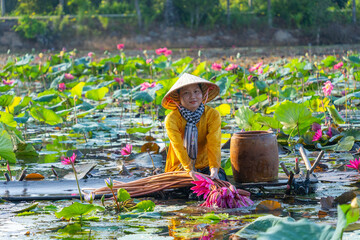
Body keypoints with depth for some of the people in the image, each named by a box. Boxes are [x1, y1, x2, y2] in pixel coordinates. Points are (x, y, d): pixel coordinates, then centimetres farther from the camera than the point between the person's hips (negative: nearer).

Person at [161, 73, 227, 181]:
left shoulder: (212, 115, -8)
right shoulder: (172, 119, -13)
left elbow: (214, 145, -20)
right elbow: (178, 147, -24)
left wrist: (214, 169, -35)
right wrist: (190, 170, -37)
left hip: (204, 165, 2)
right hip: (180, 167, -2)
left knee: (220, 179, -24)